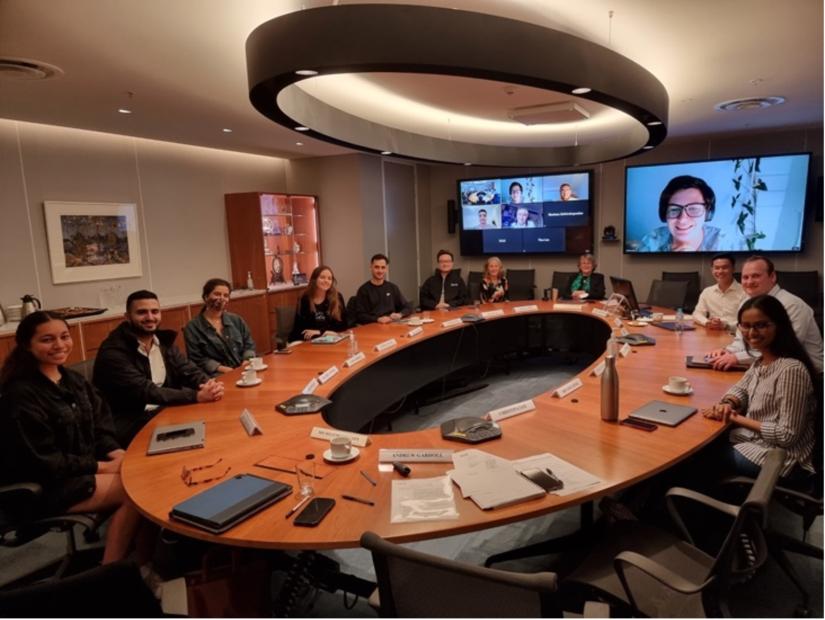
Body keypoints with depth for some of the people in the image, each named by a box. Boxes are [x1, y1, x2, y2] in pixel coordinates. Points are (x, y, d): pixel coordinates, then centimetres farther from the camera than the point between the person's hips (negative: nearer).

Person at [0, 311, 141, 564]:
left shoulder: (74, 379, 8)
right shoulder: (21, 395, -16)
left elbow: (100, 428, 9)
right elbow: (45, 462, -18)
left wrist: (117, 454, -11)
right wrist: (104, 466, -19)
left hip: (87, 467, 7)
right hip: (47, 486, -7)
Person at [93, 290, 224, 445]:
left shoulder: (163, 340, 6)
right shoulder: (113, 351, -16)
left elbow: (189, 371, 1)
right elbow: (145, 392, -25)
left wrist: (209, 385, -23)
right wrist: (196, 396, -32)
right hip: (129, 423, -7)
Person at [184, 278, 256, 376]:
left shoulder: (236, 320, 16)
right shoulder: (192, 327, 3)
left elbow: (249, 345, 17)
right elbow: (198, 360, -2)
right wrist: (224, 369, -13)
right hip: (218, 377, -3)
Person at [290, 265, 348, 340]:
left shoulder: (337, 297, 1)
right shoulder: (304, 299, 2)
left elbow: (342, 325, -3)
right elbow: (299, 327, -1)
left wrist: (320, 331, -13)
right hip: (304, 342, 0)